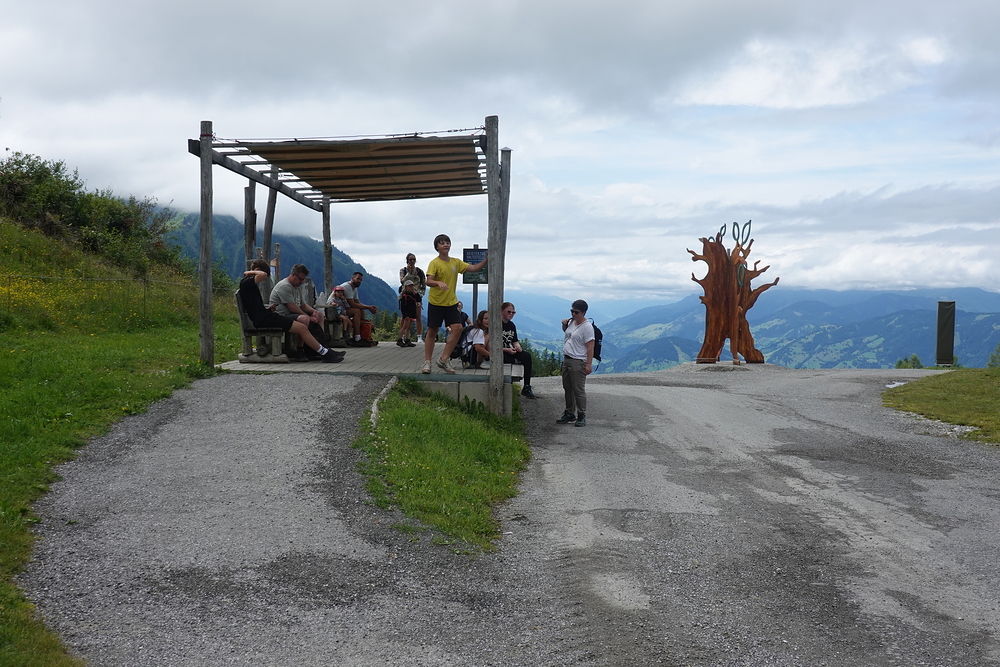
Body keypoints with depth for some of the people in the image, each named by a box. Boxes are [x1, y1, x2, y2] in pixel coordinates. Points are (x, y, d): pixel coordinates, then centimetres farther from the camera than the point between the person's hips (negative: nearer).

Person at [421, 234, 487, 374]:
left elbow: (473, 268, 2)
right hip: (436, 303, -5)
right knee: (432, 331, 1)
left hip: (451, 302, 5)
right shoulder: (434, 263, -9)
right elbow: (428, 281, -19)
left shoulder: (456, 262, 7)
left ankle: (444, 360, 0)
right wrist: (438, 283, -39)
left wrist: (486, 260, -13)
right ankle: (427, 362, 10)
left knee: (457, 328, -8)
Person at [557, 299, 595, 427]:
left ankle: (582, 416, 3)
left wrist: (589, 364, -23)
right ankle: (570, 414, 25)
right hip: (566, 359, 9)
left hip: (578, 362, -9)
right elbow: (566, 332, 34)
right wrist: (564, 325, 11)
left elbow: (590, 347, -18)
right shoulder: (571, 322, 11)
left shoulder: (587, 327, -14)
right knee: (568, 388, 15)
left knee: (578, 390, -6)